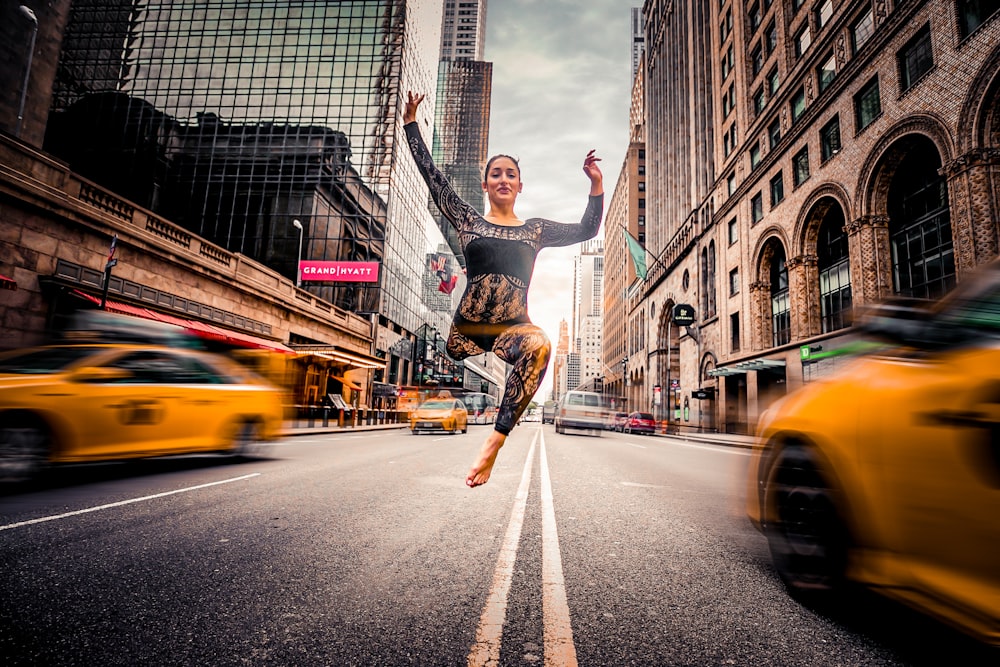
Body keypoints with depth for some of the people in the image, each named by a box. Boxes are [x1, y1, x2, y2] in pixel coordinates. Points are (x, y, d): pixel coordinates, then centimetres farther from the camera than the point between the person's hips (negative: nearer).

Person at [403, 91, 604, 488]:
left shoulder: (535, 230, 14)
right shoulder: (468, 220, 11)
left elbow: (586, 230, 14)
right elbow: (432, 176, 10)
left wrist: (596, 185, 3)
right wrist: (411, 124, 10)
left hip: (513, 326, -2)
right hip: (466, 327, 2)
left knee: (539, 345, -34)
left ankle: (494, 443, -35)